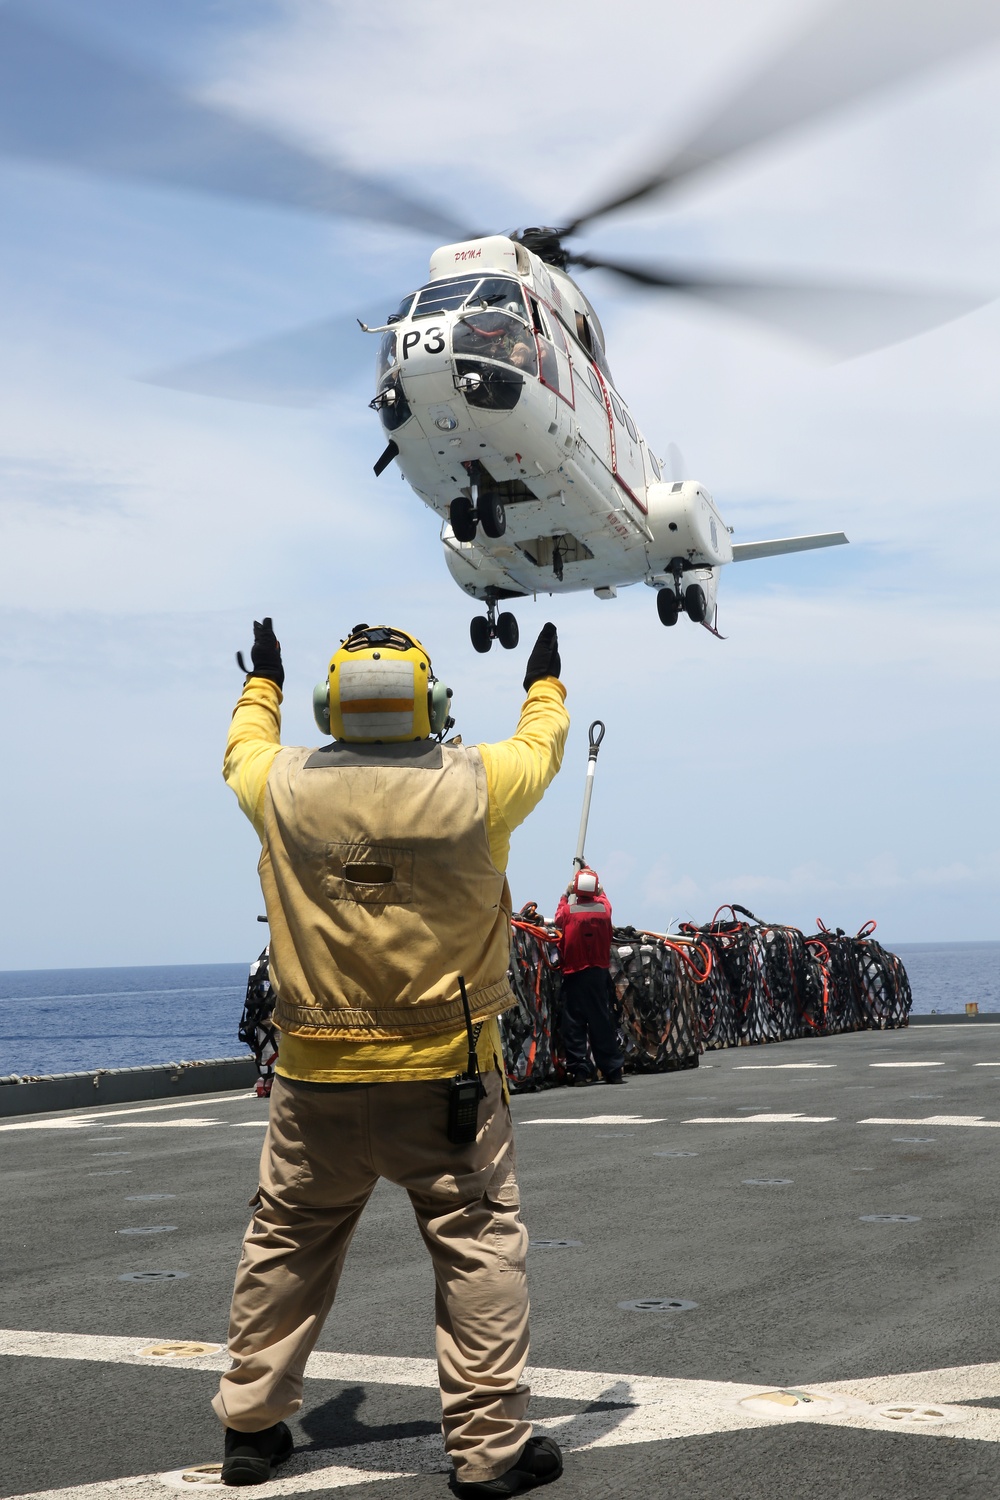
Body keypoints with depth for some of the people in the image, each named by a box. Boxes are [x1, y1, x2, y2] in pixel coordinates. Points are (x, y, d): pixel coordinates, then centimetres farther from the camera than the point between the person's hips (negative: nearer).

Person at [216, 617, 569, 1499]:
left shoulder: (284, 790, -5)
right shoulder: (475, 786, -10)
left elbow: (245, 749, 19)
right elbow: (541, 748, 12)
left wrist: (262, 681, 38)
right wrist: (545, 681, 32)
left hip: (317, 1078, 3)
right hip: (444, 1073, -2)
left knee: (287, 1244, 17)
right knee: (480, 1245, 6)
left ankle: (251, 1427, 28)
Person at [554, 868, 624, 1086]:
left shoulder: (568, 910, -8)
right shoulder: (604, 908, -1)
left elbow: (558, 919, 15)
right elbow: (602, 896, 24)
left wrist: (565, 896, 28)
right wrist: (590, 873, 38)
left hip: (573, 974, -2)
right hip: (598, 972, 2)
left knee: (574, 1023, 1)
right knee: (602, 1021, 7)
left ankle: (579, 1070, -5)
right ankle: (613, 1070, 9)